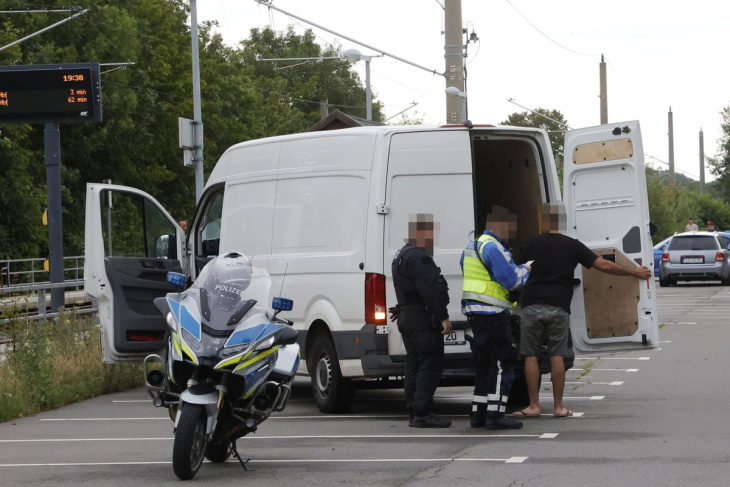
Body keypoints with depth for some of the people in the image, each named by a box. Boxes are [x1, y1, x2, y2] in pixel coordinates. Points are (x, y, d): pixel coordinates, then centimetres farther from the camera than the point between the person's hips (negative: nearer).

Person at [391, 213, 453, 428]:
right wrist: (443, 316, -22)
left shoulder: (402, 255, 19)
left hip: (407, 318, 11)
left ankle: (414, 413, 15)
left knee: (415, 366, 13)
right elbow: (429, 290, -23)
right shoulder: (419, 257, -16)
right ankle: (423, 413, -13)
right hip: (423, 319, -11)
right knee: (431, 366, -9)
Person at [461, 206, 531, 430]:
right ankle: (495, 414, -10)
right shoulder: (492, 247, -16)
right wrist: (525, 270, 1)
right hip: (490, 314, -10)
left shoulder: (473, 245, 18)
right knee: (502, 363, -7)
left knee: (484, 364, 15)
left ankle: (478, 414, 16)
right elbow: (510, 279, -20)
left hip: (476, 313, 10)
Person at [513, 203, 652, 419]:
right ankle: (559, 406, 5)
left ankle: (533, 406, 1)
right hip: (559, 307, 1)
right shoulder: (572, 246, 7)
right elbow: (603, 265, 5)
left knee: (531, 356, 3)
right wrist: (633, 272, 16)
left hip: (532, 305, -1)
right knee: (557, 356, 5)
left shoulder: (533, 244, 6)